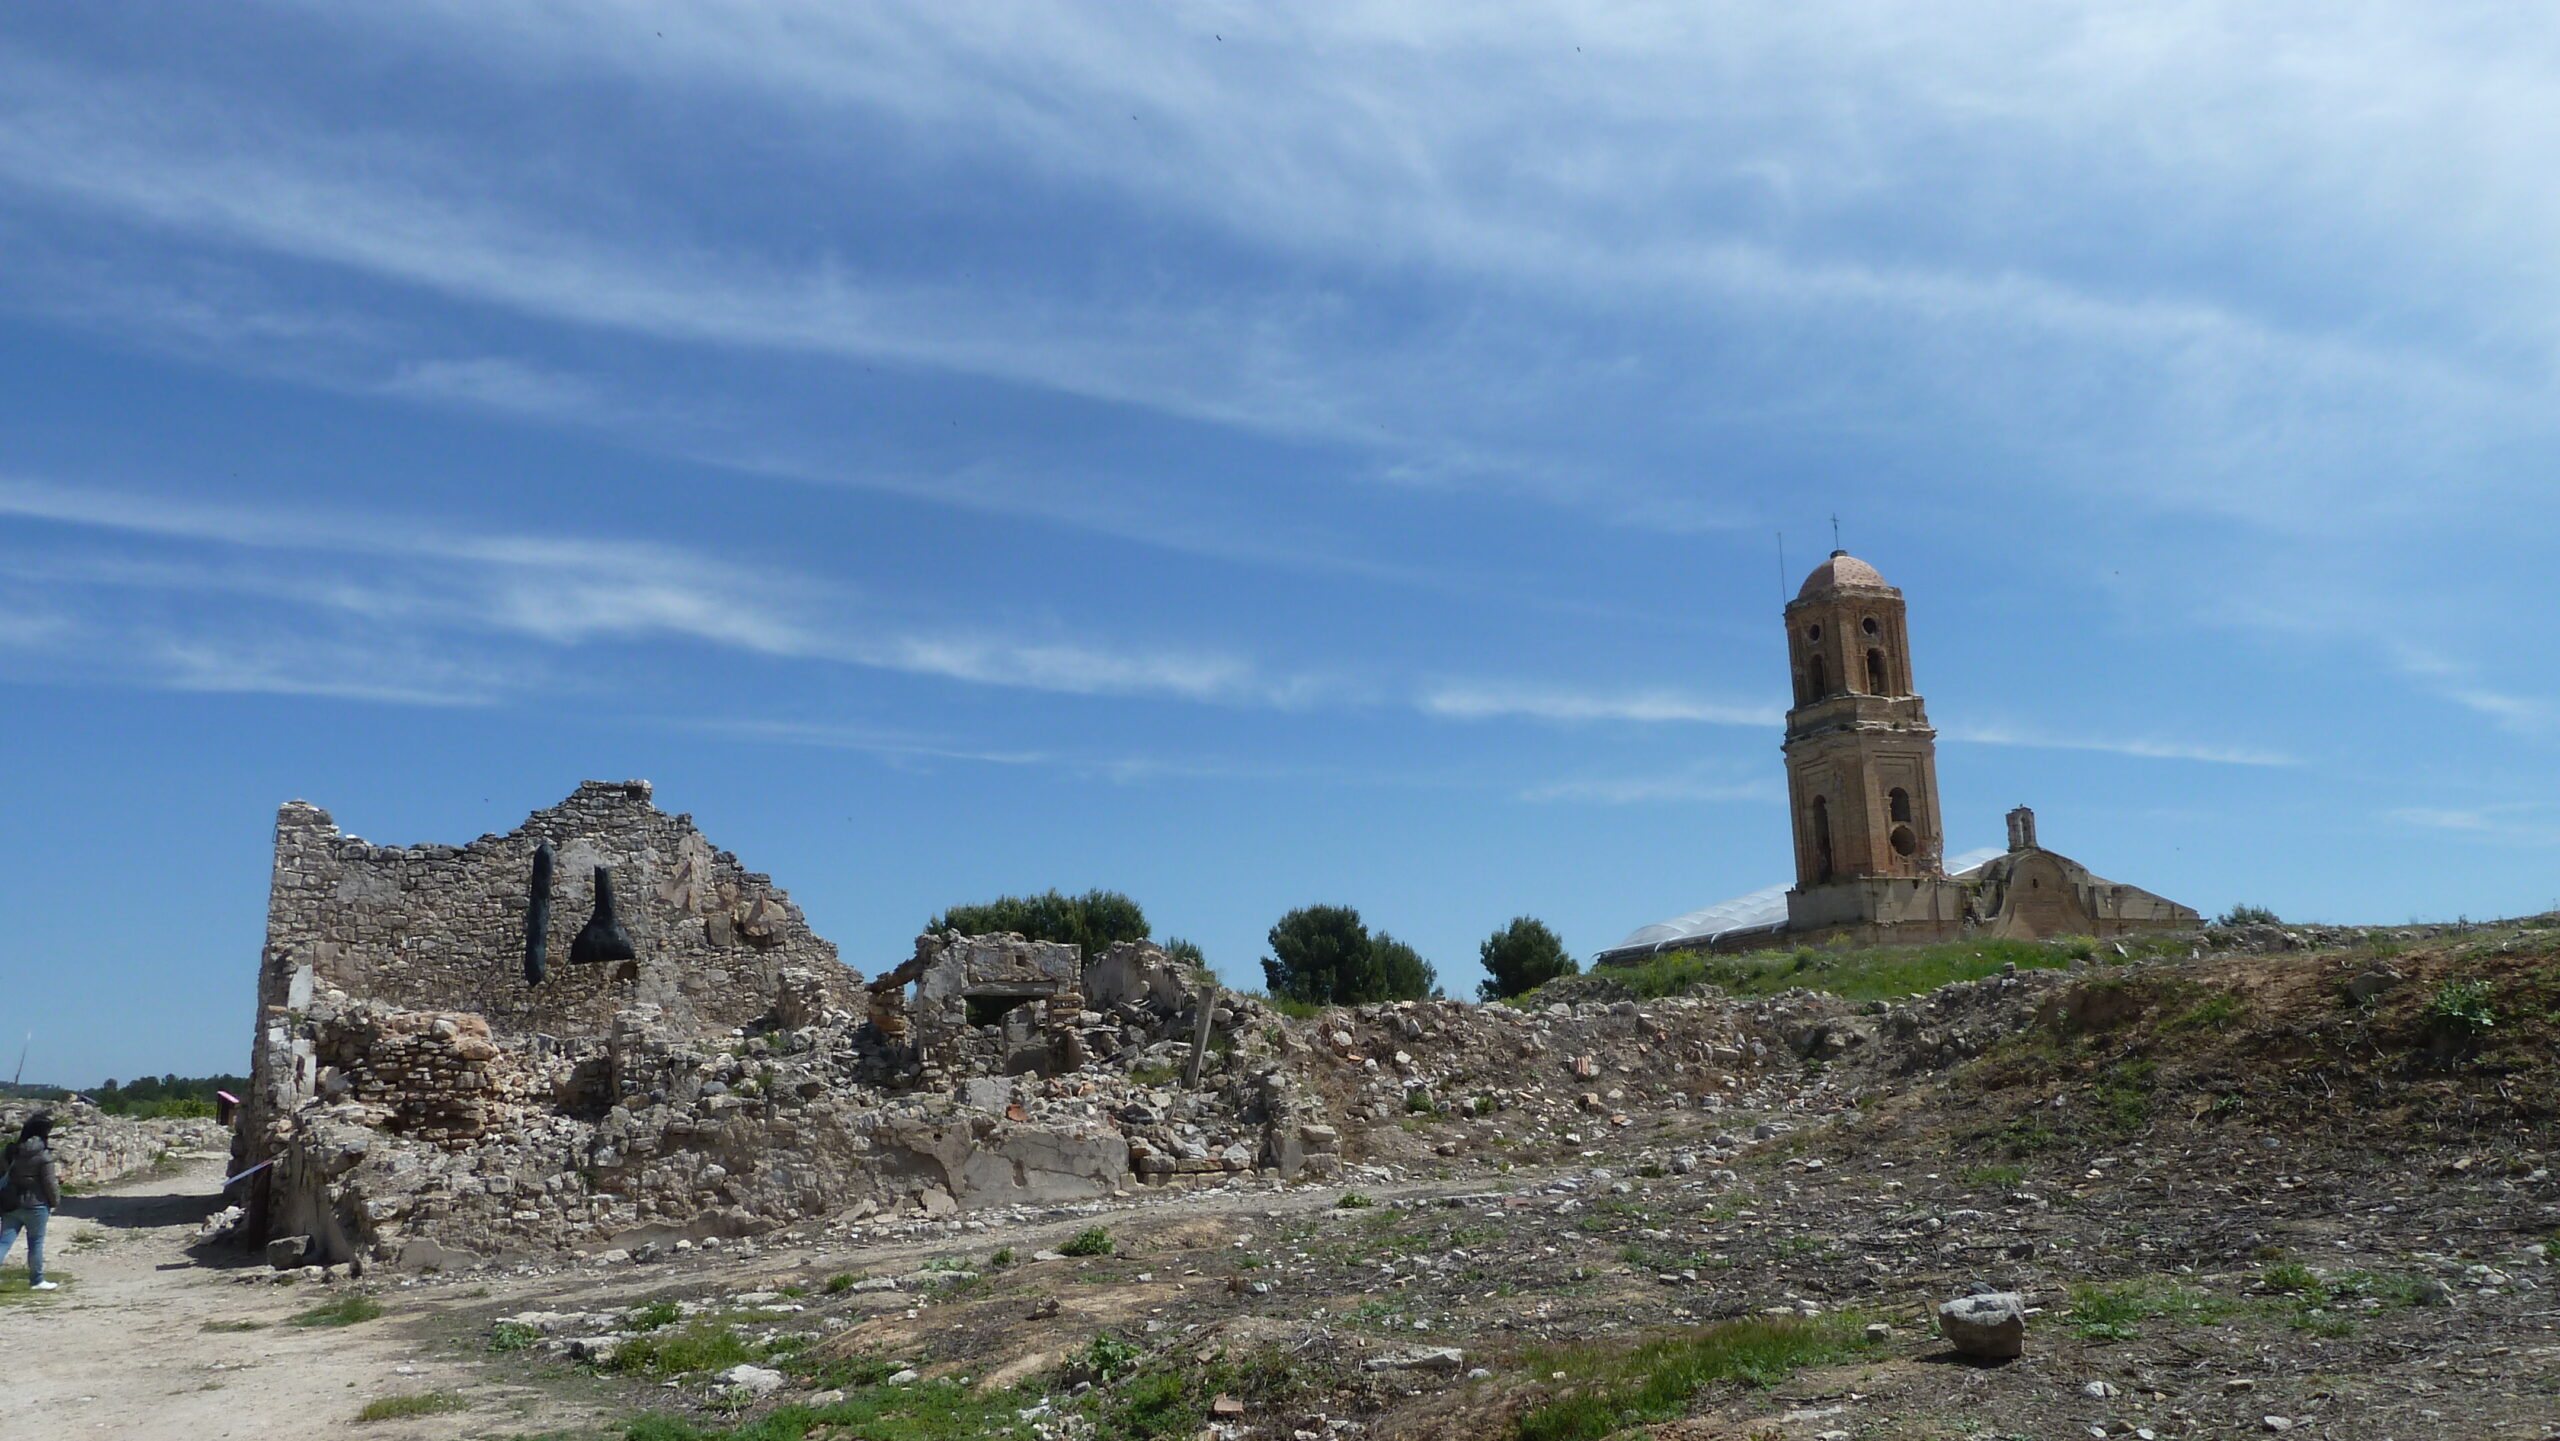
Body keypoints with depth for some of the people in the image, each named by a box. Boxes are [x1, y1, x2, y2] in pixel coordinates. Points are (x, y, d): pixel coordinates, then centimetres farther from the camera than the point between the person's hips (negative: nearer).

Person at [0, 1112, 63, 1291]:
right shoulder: (44, 1156, -15)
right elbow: (50, 1183, -12)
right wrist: (55, 1201, 5)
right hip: (35, 1205, -5)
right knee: (36, 1243, 8)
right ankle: (36, 1281, 19)